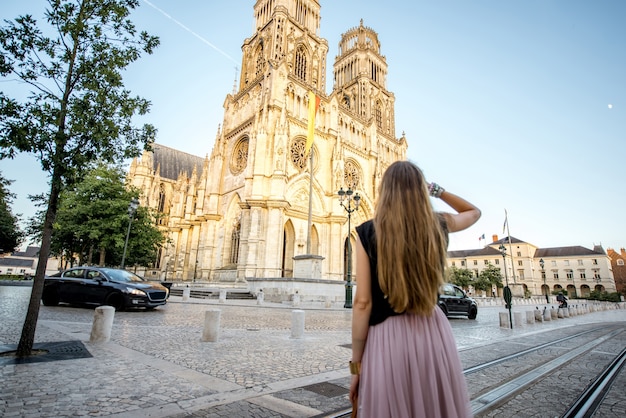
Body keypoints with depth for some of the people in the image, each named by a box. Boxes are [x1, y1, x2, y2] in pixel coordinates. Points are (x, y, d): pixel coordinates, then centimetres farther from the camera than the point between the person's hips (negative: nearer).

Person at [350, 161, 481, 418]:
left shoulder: (368, 232, -11)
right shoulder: (438, 225, -1)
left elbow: (363, 302, -12)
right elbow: (474, 212, 23)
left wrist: (356, 363, -3)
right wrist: (437, 190, 16)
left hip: (387, 337, -3)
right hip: (433, 331, 3)